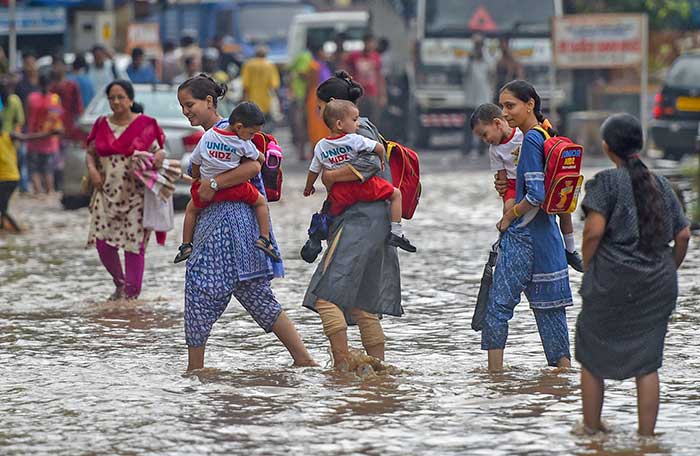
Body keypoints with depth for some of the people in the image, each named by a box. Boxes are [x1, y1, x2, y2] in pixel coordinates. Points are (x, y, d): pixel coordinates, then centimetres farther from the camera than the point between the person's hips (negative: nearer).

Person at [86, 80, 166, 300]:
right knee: (102, 241, -5)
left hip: (136, 195, -3)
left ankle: (132, 291, 4)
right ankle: (120, 283, 18)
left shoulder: (145, 125, 0)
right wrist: (92, 169, -1)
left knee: (134, 244, -5)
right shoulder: (102, 125, 10)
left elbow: (159, 152, 4)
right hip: (107, 192, 3)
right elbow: (90, 152, 18)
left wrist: (157, 158, -18)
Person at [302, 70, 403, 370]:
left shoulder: (357, 129, -9)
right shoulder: (356, 129, 21)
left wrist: (331, 176, -14)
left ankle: (342, 364, -17)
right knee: (362, 304, 11)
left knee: (326, 295, -13)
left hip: (361, 220, -10)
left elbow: (369, 164, -25)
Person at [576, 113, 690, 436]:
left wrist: (586, 269, -4)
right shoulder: (661, 185, 8)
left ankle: (592, 428, 20)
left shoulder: (606, 182, -8)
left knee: (592, 356, 13)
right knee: (647, 363, 8)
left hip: (612, 280, -4)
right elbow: (683, 235, 7)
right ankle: (646, 434, 6)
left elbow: (594, 230, -18)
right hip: (658, 285, 4)